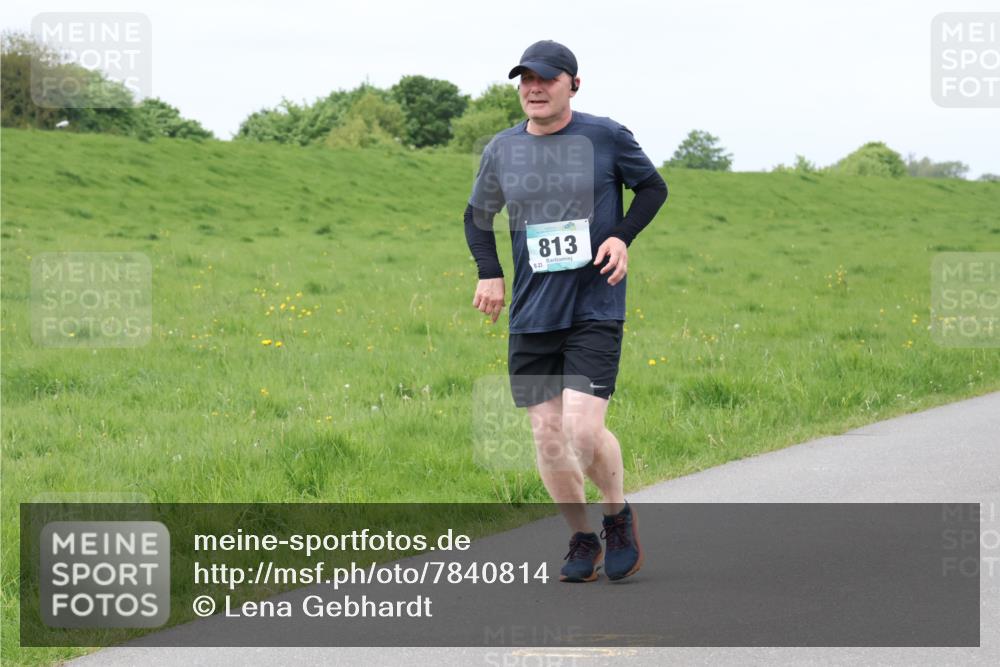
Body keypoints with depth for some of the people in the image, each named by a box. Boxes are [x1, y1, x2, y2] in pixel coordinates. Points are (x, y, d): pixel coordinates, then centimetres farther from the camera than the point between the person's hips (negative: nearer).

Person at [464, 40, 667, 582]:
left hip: (595, 312, -4)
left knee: (583, 429, -16)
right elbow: (477, 216, 22)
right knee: (547, 436, 2)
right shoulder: (501, 150, 5)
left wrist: (623, 236, -5)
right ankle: (581, 539, 21)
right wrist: (488, 273, 6)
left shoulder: (605, 137, -3)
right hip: (531, 315, 4)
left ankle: (619, 513, 12)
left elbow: (653, 188, 12)